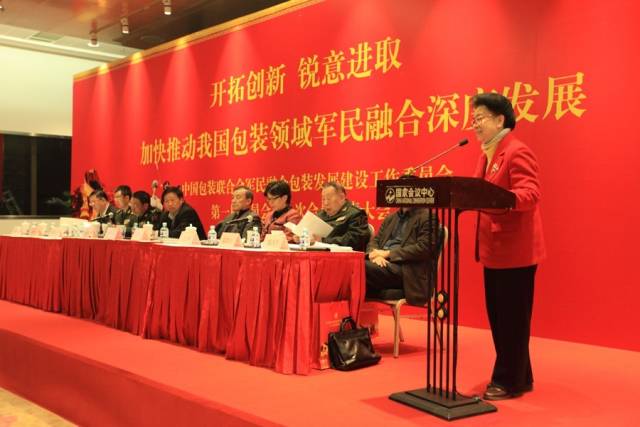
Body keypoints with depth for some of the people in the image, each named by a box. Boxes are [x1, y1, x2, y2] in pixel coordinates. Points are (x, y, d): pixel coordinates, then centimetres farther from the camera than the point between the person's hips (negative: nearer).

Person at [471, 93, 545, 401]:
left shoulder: (517, 152, -13)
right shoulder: (486, 155, 16)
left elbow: (530, 195, -25)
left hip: (515, 250, -10)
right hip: (494, 248, 10)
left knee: (512, 317, 0)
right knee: (498, 315, 15)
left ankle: (509, 382, 11)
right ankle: (519, 376, 27)